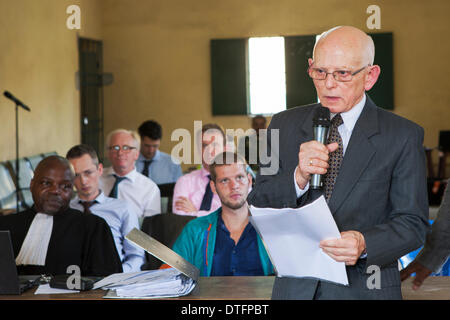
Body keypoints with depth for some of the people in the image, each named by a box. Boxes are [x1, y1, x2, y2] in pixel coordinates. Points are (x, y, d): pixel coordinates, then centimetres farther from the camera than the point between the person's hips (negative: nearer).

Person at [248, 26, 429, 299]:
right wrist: (298, 178, -20)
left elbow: (413, 224, -8)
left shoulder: (403, 136, -6)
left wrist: (364, 243, -26)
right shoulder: (285, 125, 2)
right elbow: (258, 205, -2)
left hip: (365, 288, -2)